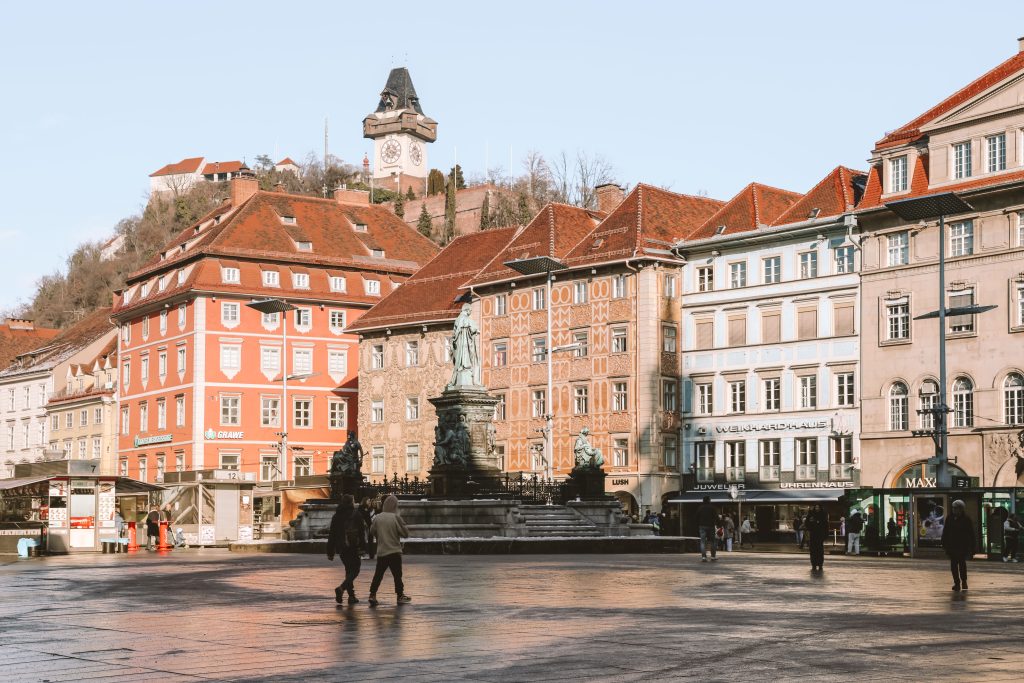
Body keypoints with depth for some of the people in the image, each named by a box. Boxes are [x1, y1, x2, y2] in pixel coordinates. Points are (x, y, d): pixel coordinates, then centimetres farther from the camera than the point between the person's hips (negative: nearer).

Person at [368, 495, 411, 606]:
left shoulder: (377, 518, -1)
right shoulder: (396, 518, -12)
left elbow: (372, 532, 10)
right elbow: (405, 533, -9)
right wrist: (404, 525, 8)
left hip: (381, 552, 3)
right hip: (394, 551, -3)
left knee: (378, 574, 9)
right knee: (397, 574, 8)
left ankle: (372, 595, 1)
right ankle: (400, 595, 14)